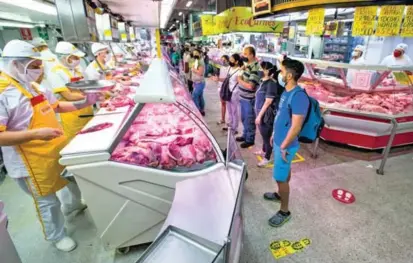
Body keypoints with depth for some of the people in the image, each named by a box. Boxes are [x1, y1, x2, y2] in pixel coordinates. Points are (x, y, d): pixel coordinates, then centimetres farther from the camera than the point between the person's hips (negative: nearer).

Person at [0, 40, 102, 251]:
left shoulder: (33, 84, 4)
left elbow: (56, 106, 14)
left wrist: (84, 103, 2)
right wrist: (35, 134, -36)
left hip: (58, 148, 8)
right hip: (33, 161, -8)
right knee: (48, 202, 10)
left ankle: (74, 204, 56)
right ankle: (56, 236, 35)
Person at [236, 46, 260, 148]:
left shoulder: (255, 68, -22)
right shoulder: (248, 64, 7)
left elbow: (250, 86, -27)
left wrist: (240, 80, -14)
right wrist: (243, 69, 3)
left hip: (249, 99, -9)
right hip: (243, 97, 9)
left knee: (249, 120, 6)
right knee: (244, 118, 22)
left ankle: (250, 139, 22)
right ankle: (245, 135, 39)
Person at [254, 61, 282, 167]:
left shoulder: (271, 83, -20)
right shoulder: (264, 81, 8)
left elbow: (268, 102, -22)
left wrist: (259, 116, -19)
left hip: (266, 115, -9)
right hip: (261, 113, 9)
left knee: (267, 136, 4)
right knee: (264, 134, 24)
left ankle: (267, 158, 18)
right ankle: (264, 150, 43)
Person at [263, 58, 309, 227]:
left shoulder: (298, 96, -27)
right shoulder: (286, 91, 3)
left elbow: (296, 126, -27)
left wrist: (284, 146, -20)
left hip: (285, 145, -9)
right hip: (279, 140, 9)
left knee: (280, 178, 3)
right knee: (285, 172, 26)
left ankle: (284, 211, 21)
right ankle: (280, 194, 46)